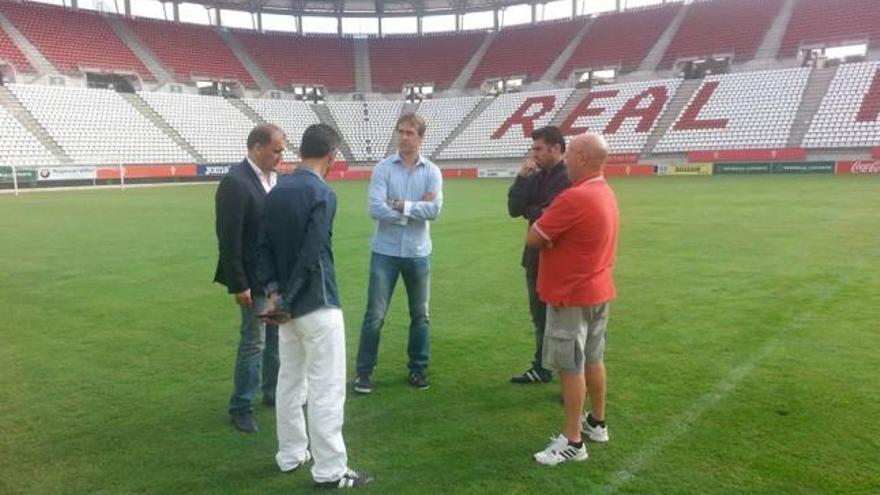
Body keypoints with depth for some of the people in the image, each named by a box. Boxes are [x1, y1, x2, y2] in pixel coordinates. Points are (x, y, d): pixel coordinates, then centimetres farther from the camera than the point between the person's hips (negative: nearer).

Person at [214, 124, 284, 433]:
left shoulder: (277, 179, 5)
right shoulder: (235, 182, -18)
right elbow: (229, 239, -19)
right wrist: (238, 284, -19)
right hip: (256, 279, -7)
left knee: (278, 338, 17)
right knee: (253, 343, 2)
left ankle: (273, 392, 34)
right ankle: (241, 407, 17)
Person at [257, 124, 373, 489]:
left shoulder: (276, 192, 7)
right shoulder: (322, 194, -16)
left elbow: (264, 247, 5)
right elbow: (310, 257, -19)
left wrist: (274, 291, -1)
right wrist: (286, 301, -13)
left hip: (288, 303, 8)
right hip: (317, 305, -8)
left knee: (289, 380, 17)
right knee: (326, 388, -1)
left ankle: (291, 454, 29)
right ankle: (329, 470, 7)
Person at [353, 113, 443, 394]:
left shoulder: (432, 172, 1)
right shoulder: (383, 169, -4)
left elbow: (434, 210, -12)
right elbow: (376, 209, -16)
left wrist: (402, 205, -14)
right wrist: (415, 210, -12)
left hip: (418, 253, 2)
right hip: (385, 252, -2)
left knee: (420, 315, 12)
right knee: (375, 314, 0)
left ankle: (418, 369, 27)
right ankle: (364, 371, 13)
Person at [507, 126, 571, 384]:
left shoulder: (569, 178, -16)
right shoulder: (537, 176, 8)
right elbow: (514, 209, -1)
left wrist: (528, 211, -4)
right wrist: (522, 177, -11)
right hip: (536, 256, 8)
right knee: (540, 315, 18)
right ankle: (541, 368, 32)